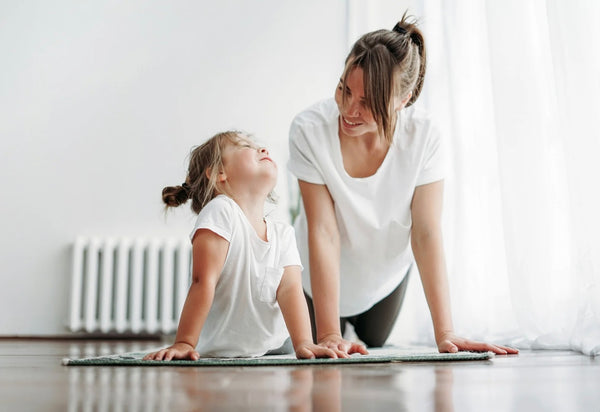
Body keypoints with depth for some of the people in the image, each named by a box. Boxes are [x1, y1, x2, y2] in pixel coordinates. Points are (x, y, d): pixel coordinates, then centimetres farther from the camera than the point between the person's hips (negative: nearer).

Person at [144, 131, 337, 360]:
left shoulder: (283, 234, 1)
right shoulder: (220, 211, -18)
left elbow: (290, 289, -9)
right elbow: (203, 281, -23)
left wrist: (303, 344, -23)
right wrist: (184, 343, -26)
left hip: (272, 350, 4)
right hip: (218, 354, -4)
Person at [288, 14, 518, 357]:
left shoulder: (424, 137, -29)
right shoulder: (310, 130, -33)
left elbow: (426, 233, -29)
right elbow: (323, 232, -34)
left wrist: (445, 332, -34)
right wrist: (328, 335, -36)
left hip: (388, 272, 2)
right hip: (322, 275, -1)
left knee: (374, 344, 26)